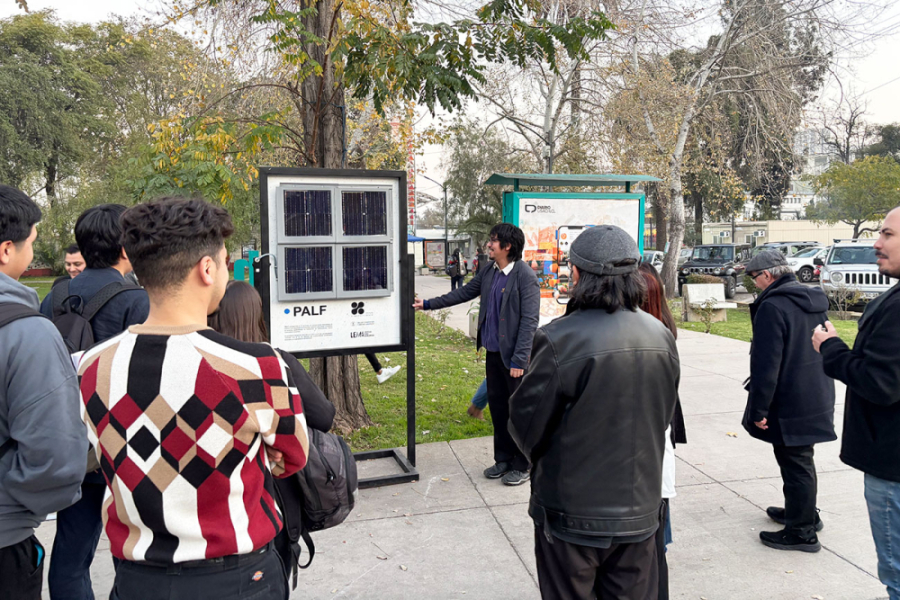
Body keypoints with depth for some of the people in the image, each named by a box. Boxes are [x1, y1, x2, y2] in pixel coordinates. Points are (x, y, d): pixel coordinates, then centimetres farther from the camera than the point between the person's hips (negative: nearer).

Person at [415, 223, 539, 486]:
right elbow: (465, 293, 19)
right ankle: (503, 458, 31)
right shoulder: (488, 271, 7)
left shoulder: (525, 276, -16)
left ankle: (522, 466, 20)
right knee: (497, 407, 16)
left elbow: (529, 320, -18)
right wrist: (429, 304, 18)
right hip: (493, 352, 8)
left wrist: (519, 359, -20)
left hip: (514, 356, -7)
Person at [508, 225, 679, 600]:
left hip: (573, 515, -5)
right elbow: (664, 417, 7)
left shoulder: (559, 339, -23)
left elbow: (526, 424, -14)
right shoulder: (661, 336, -3)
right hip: (640, 509, 5)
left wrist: (542, 460, 7)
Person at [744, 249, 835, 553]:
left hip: (790, 404, -9)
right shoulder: (814, 301, 9)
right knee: (800, 460, 22)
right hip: (816, 398, 9)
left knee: (796, 463, 2)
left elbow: (766, 364, -24)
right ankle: (802, 513, 38)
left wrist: (758, 408, -18)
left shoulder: (772, 306, -21)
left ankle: (802, 532, 13)